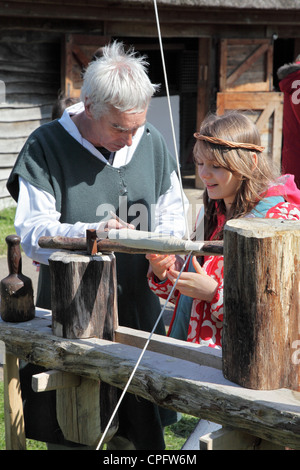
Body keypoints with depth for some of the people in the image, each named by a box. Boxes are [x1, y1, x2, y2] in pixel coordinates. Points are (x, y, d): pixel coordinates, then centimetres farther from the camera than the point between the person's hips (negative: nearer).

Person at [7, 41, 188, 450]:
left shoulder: (152, 143, 5)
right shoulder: (46, 147, -10)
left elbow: (172, 212, 13)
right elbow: (31, 232, -14)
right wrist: (88, 234, -31)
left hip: (139, 307, 4)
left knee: (144, 429, 16)